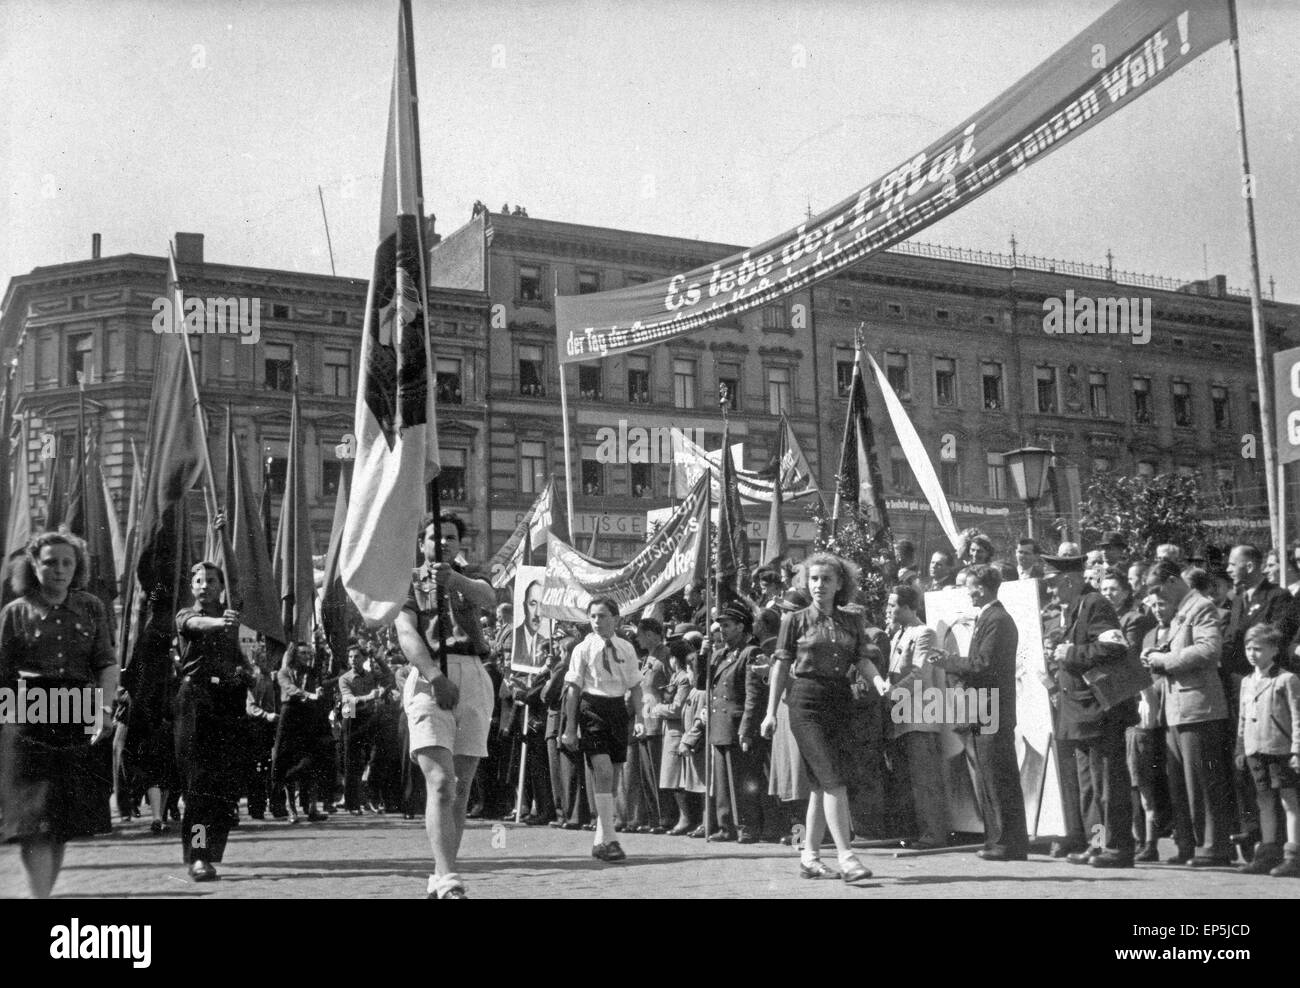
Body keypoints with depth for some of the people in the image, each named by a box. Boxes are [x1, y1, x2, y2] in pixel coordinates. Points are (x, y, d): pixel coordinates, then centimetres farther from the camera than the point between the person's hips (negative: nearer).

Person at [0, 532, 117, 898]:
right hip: (30, 720, -3)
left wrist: (102, 708, -12)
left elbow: (107, 664, 3)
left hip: (78, 720, 3)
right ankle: (40, 896, -13)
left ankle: (45, 891, 22)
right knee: (33, 817, -11)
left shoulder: (91, 608, 9)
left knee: (63, 824, 8)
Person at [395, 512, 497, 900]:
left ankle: (439, 879, 10)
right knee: (440, 783, -17)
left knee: (462, 787, 2)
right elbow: (407, 634, -3)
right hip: (429, 678, -4)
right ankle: (448, 883, -26)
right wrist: (435, 676, -20)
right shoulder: (408, 582, 14)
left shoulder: (470, 579, 22)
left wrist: (455, 579, -26)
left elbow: (488, 598, -4)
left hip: (473, 678, 4)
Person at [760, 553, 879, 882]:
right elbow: (781, 666, 3)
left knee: (822, 784, 8)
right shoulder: (795, 620, 2)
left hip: (840, 701, 4)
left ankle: (809, 856, 18)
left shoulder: (852, 622, 11)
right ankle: (846, 856, -14)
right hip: (807, 703, -4)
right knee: (834, 781, -13)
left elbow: (863, 660, 6)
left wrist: (880, 681, -16)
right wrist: (771, 712, 0)